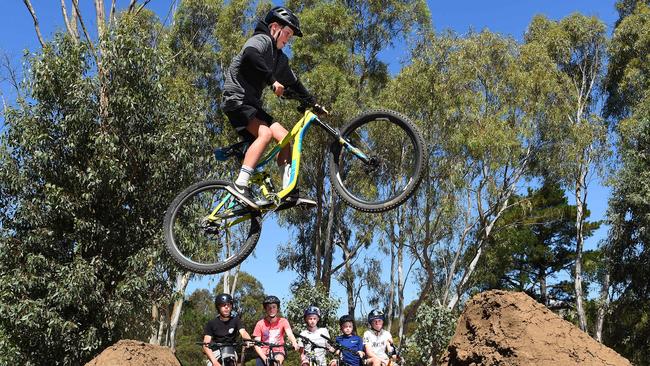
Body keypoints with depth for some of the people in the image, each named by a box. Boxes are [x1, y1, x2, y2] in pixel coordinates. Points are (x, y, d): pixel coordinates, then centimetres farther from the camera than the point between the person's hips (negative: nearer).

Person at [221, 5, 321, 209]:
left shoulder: (279, 57, 21)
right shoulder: (262, 40, -6)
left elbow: (293, 83, 28)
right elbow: (250, 54, -29)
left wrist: (314, 103, 22)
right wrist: (272, 80, -29)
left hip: (252, 103, 9)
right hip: (237, 99, -9)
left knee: (284, 137, -2)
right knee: (265, 133, -29)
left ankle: (289, 192, -6)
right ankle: (239, 185, -33)